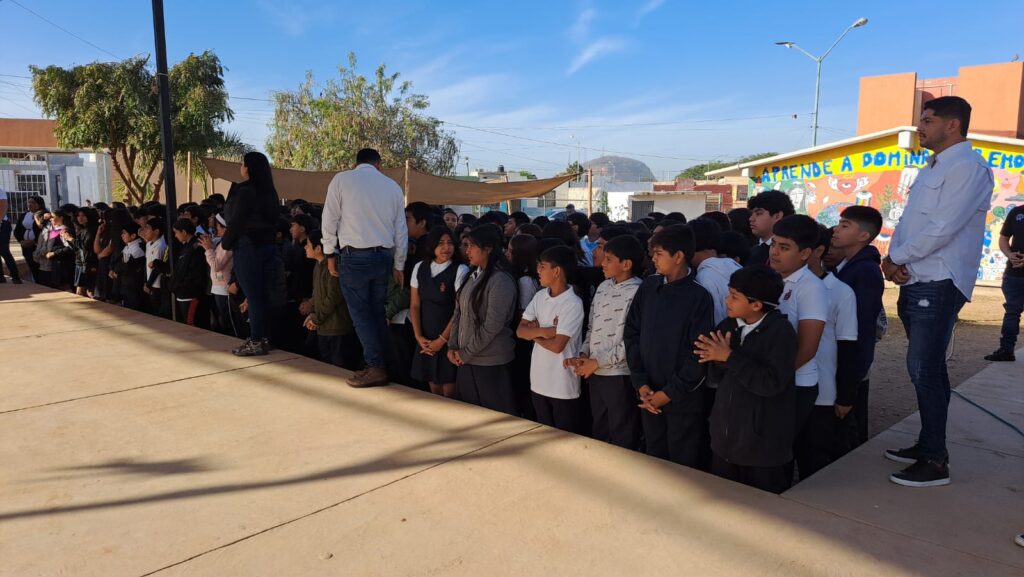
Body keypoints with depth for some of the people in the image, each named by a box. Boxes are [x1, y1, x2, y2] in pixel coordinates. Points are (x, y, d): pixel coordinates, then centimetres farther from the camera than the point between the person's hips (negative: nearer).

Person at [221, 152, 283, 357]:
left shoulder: (244, 191, -12)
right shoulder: (269, 192, 11)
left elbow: (235, 222, -13)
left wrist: (225, 243, 1)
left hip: (246, 248, -7)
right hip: (267, 246, 7)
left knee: (253, 297, -4)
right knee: (263, 295, 10)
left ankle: (256, 342, 0)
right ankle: (264, 338, 16)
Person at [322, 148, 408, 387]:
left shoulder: (341, 179, 0)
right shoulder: (393, 186, 9)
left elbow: (330, 220, -1)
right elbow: (401, 230, 10)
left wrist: (330, 253, 8)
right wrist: (398, 265, 16)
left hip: (354, 255, -4)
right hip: (384, 256, 4)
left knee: (360, 313, 1)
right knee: (377, 312, 11)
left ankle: (376, 367, -2)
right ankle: (381, 364, 12)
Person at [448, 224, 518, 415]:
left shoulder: (500, 280, -15)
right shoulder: (474, 276, 9)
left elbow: (492, 326, -19)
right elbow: (458, 312, 11)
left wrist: (466, 353, -12)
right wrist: (453, 346, 2)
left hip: (491, 363, -8)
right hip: (466, 360, 8)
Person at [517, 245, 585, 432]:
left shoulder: (573, 304, -17)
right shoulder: (539, 296, 4)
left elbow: (557, 345, -21)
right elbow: (520, 331, 0)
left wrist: (534, 333, -5)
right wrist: (543, 331, -17)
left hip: (563, 386, -6)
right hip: (538, 381, 7)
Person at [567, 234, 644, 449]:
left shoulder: (637, 292, -14)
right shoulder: (603, 287, 9)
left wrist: (597, 362, -14)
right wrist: (583, 354, -1)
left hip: (620, 376, -7)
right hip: (595, 375, 7)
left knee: (622, 441, 8)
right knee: (598, 434, 21)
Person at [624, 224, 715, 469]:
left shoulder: (699, 296, -12)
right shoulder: (648, 288, 2)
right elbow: (631, 334, 3)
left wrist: (669, 393, -13)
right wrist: (641, 384, -4)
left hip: (685, 401, -4)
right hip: (650, 397, 4)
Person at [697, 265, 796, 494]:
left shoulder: (780, 331, -14)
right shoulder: (727, 326, 5)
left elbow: (771, 383, -24)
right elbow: (715, 377, 7)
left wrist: (730, 357, -22)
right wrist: (716, 359, -14)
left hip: (762, 443, -6)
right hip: (724, 440, 6)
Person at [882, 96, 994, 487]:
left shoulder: (968, 167, -12)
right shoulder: (932, 168, 19)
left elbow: (942, 229, -21)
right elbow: (907, 221, 15)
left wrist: (895, 259, -10)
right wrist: (894, 257, -3)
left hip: (938, 285, -9)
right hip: (915, 283, 9)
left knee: (924, 370, -8)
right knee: (926, 368, 14)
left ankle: (935, 462, 2)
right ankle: (928, 444, 25)